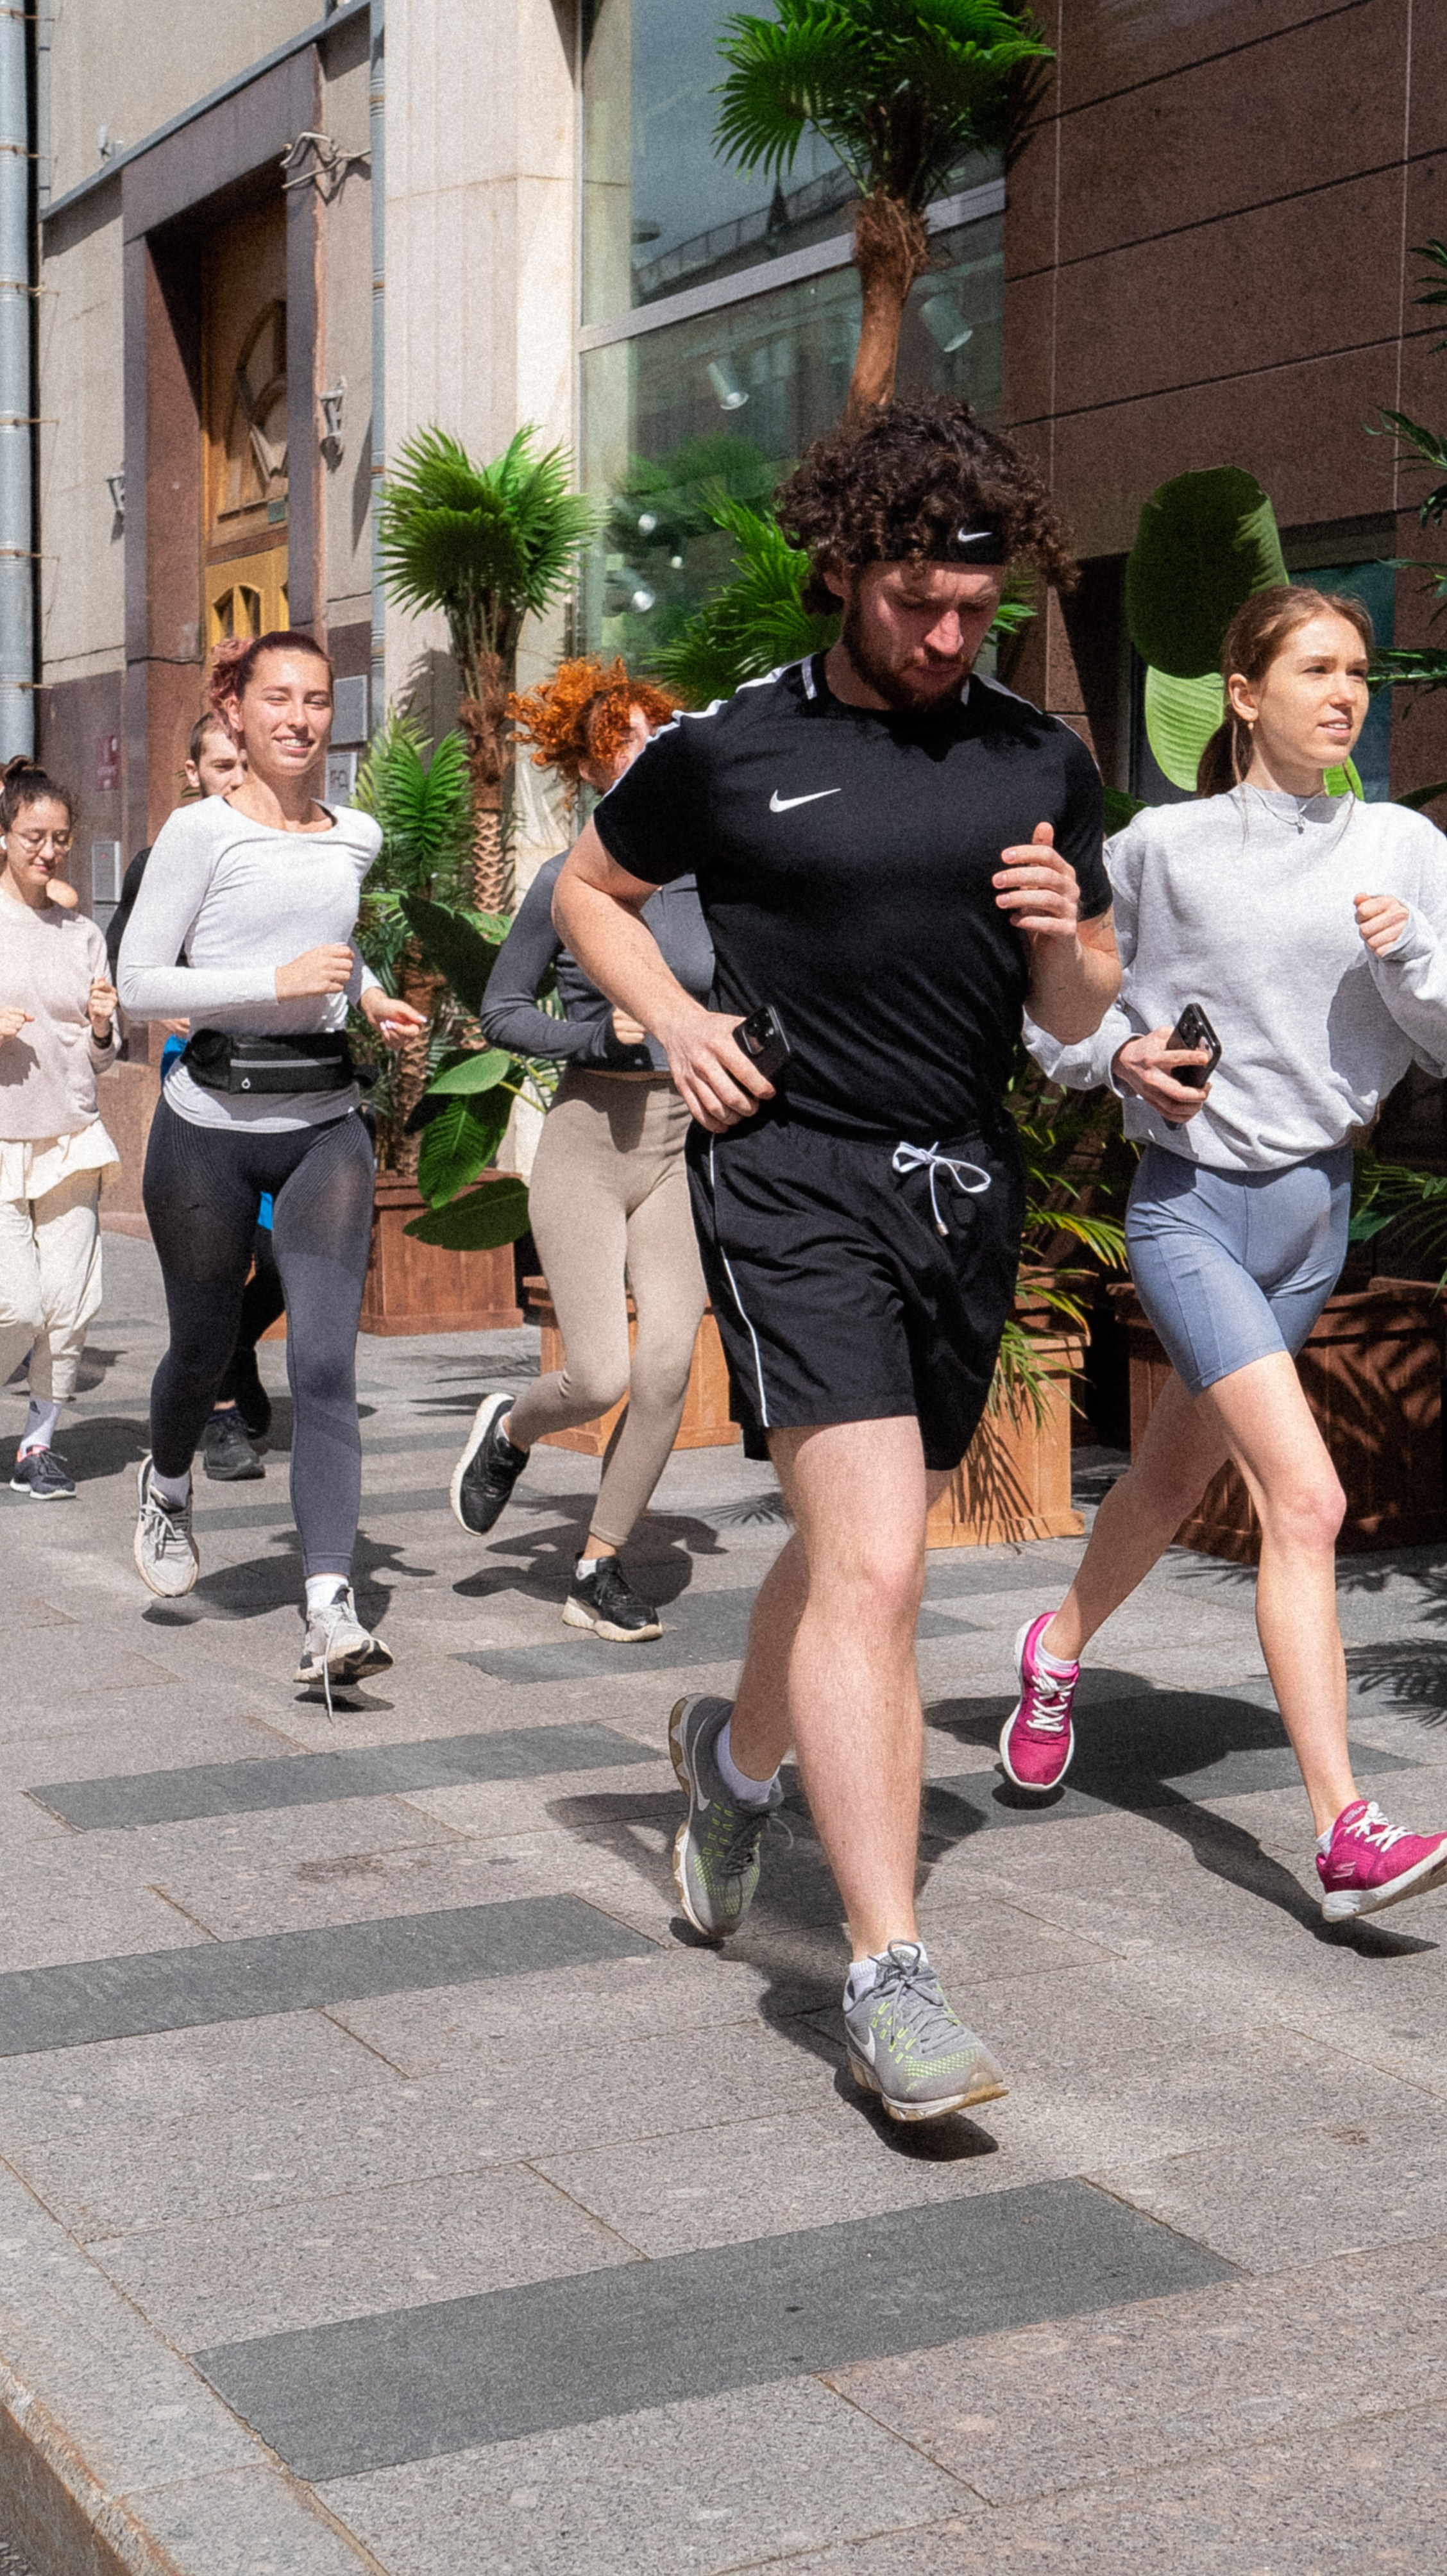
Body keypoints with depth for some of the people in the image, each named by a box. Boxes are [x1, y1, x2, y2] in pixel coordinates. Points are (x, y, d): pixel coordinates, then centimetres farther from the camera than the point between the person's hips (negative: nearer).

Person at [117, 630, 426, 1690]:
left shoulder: (357, 837, 10)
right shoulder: (200, 831, -5)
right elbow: (140, 983, -9)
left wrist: (372, 998, 13)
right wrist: (279, 981, -19)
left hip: (325, 1127, 3)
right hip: (210, 1125, -2)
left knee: (326, 1360, -11)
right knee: (206, 1346, 12)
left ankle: (332, 1609, -15)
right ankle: (168, 1487, 47)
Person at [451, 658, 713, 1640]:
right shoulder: (569, 883, -4)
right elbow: (502, 1013, 1)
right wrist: (597, 1035, -13)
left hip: (684, 1147, 3)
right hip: (587, 1141, -3)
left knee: (669, 1359, -13)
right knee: (600, 1378, -10)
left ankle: (600, 1570, 4)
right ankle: (509, 1430, 27)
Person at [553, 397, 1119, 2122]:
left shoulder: (1041, 767, 10)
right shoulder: (725, 753, 0)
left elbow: (1080, 1019, 15)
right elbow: (587, 893, 16)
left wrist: (1063, 941, -8)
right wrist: (676, 1018, -1)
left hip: (966, 1192, 5)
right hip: (793, 1176, -5)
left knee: (855, 1544, 18)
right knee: (875, 1569, -17)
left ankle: (736, 1753, 48)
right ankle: (888, 1978, -14)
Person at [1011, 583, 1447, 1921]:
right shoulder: (1164, 846, -5)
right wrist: (1119, 1055, -12)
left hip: (1316, 1205, 5)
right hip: (1190, 1205, -5)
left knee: (1178, 1474, 21)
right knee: (1305, 1498, -18)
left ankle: (1059, 1648, 48)